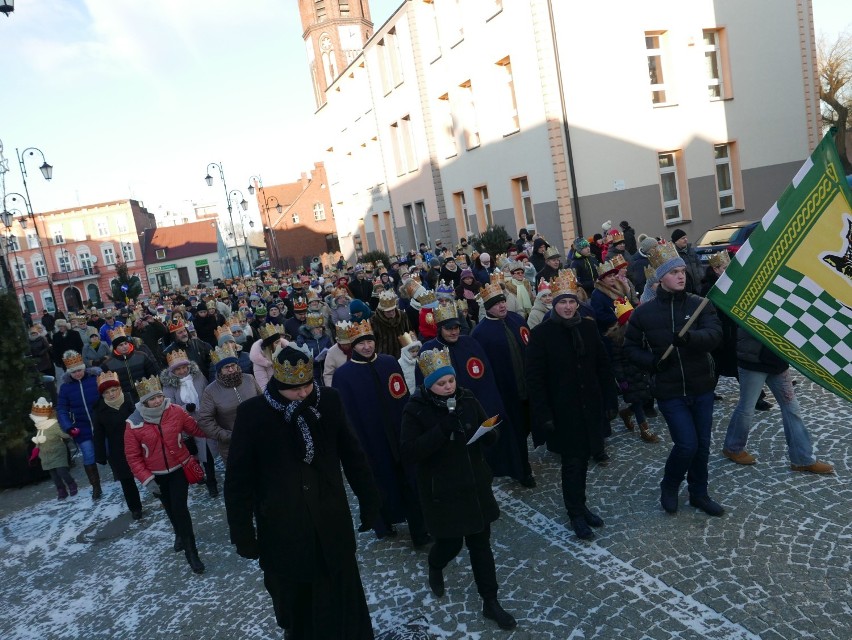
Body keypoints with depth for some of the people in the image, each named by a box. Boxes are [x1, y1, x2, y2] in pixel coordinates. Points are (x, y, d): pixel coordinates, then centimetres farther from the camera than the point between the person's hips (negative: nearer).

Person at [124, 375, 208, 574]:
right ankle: (180, 534, 50)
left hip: (179, 469, -1)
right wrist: (146, 479, -13)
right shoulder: (134, 424, -18)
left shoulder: (175, 412, -18)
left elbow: (196, 429, -4)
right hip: (156, 475, 2)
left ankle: (191, 552, 6)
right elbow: (133, 456, -10)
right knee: (170, 509, 20)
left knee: (180, 508, -8)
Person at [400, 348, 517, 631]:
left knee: (481, 544, 11)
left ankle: (490, 602, 27)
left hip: (476, 486, 4)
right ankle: (435, 568, 45)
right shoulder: (415, 410, -15)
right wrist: (442, 430, -31)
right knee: (450, 543, 9)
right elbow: (407, 453, -23)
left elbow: (491, 434, 6)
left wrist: (484, 433, -19)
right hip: (442, 492, -3)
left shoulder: (467, 399, -3)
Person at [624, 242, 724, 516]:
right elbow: (631, 347, 4)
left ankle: (699, 494, 34)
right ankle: (669, 488, 21)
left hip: (701, 386, 2)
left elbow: (714, 334, -19)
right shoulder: (644, 312, -5)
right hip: (669, 390, -2)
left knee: (702, 444, 12)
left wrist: (690, 337, -39)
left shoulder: (699, 304, -4)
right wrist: (652, 361, -14)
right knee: (687, 444, -8)